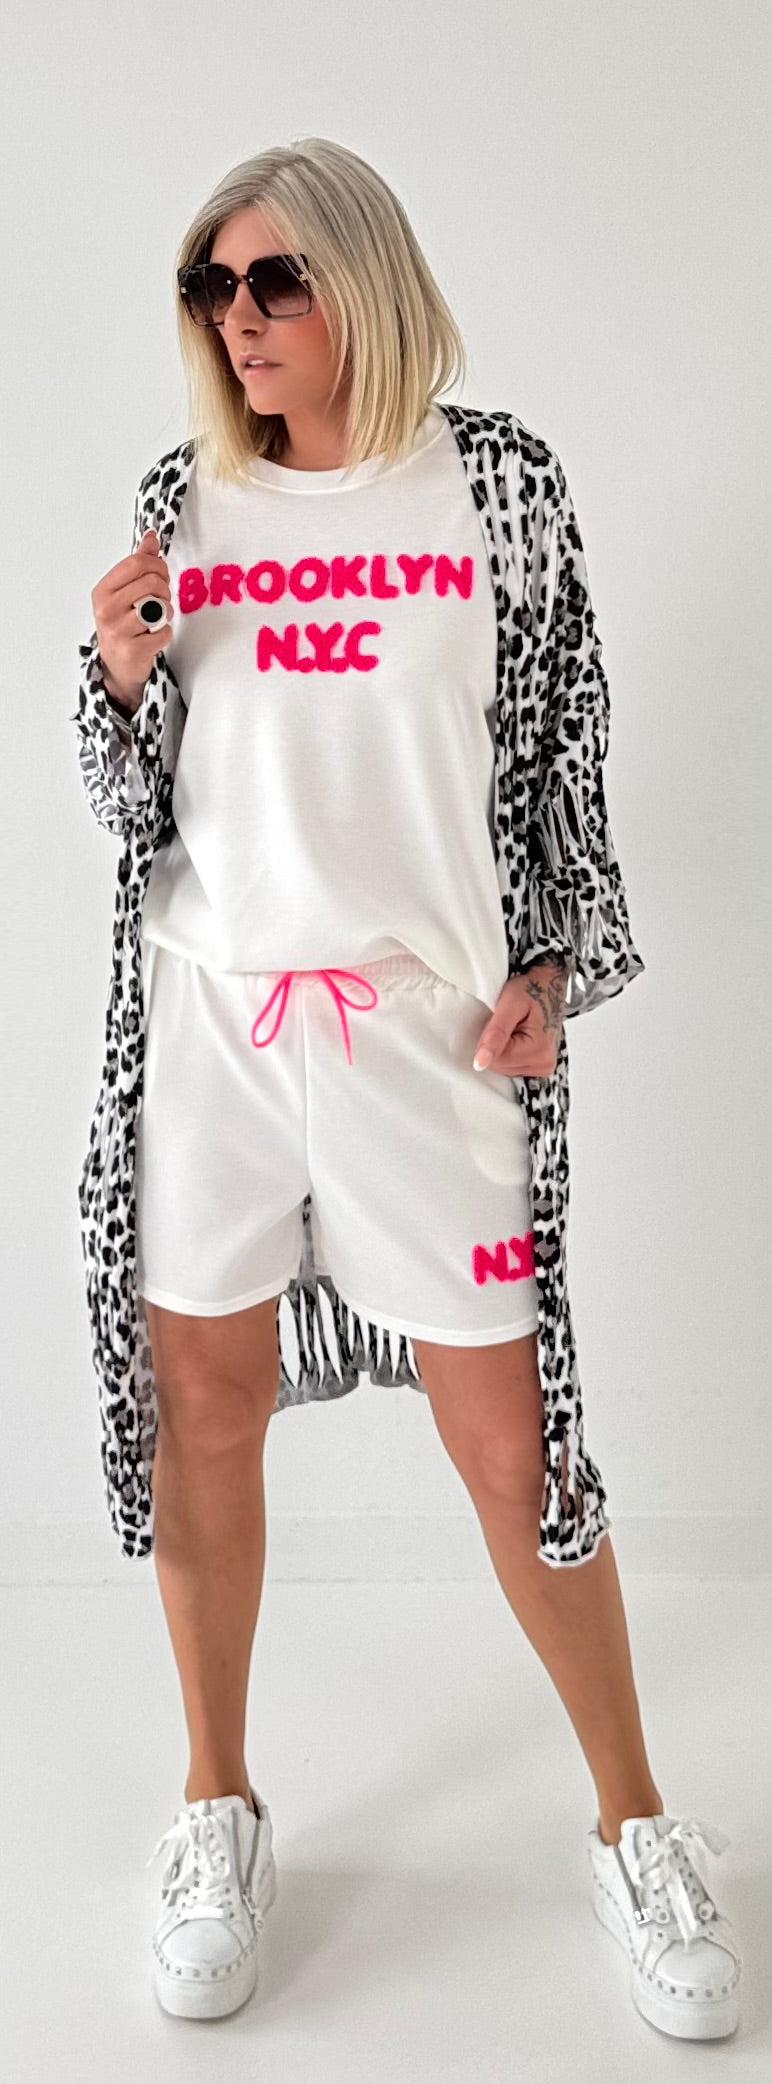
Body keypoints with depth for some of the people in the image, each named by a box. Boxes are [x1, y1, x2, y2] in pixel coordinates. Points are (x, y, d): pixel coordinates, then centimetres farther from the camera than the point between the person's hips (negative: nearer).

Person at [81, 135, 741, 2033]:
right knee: (204, 1407, 7)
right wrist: (118, 672, -5)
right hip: (207, 1002, 3)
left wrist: (549, 971, -4)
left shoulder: (491, 484, 3)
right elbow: (137, 786, 15)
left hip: (421, 1015, -2)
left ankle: (634, 1824, 22)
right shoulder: (187, 503, 10)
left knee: (508, 1437, 0)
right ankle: (221, 1806, 28)